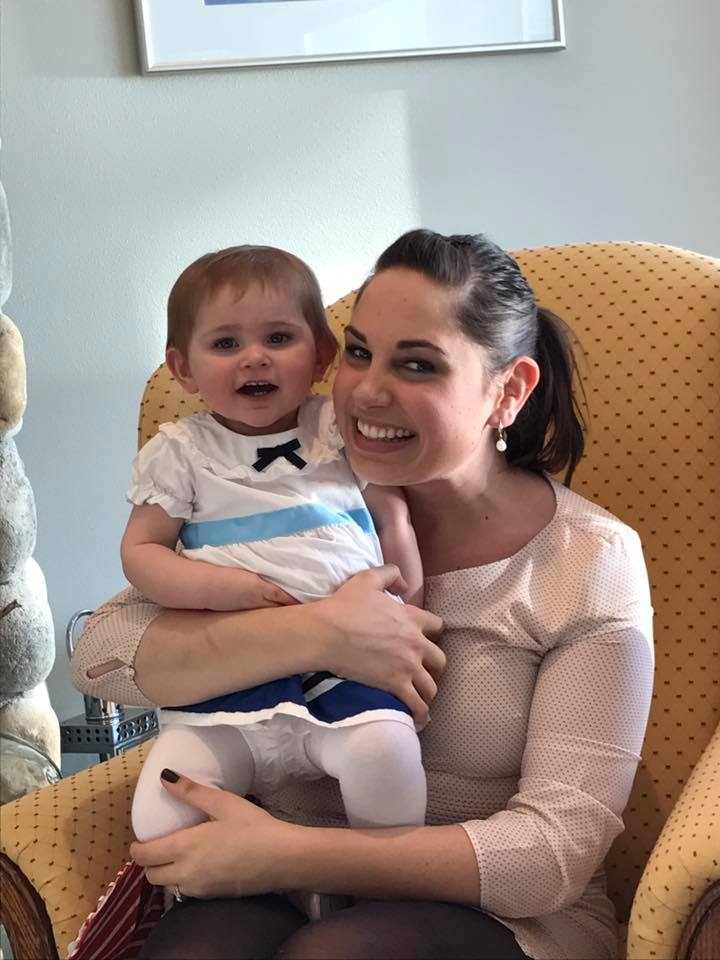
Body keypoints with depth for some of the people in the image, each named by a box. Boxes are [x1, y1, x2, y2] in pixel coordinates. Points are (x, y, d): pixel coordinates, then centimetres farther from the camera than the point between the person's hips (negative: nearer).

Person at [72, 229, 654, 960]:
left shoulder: (593, 562, -4)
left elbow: (558, 848, -12)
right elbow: (102, 654, -8)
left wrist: (289, 853, -21)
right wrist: (318, 634, -22)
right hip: (280, 896, 2)